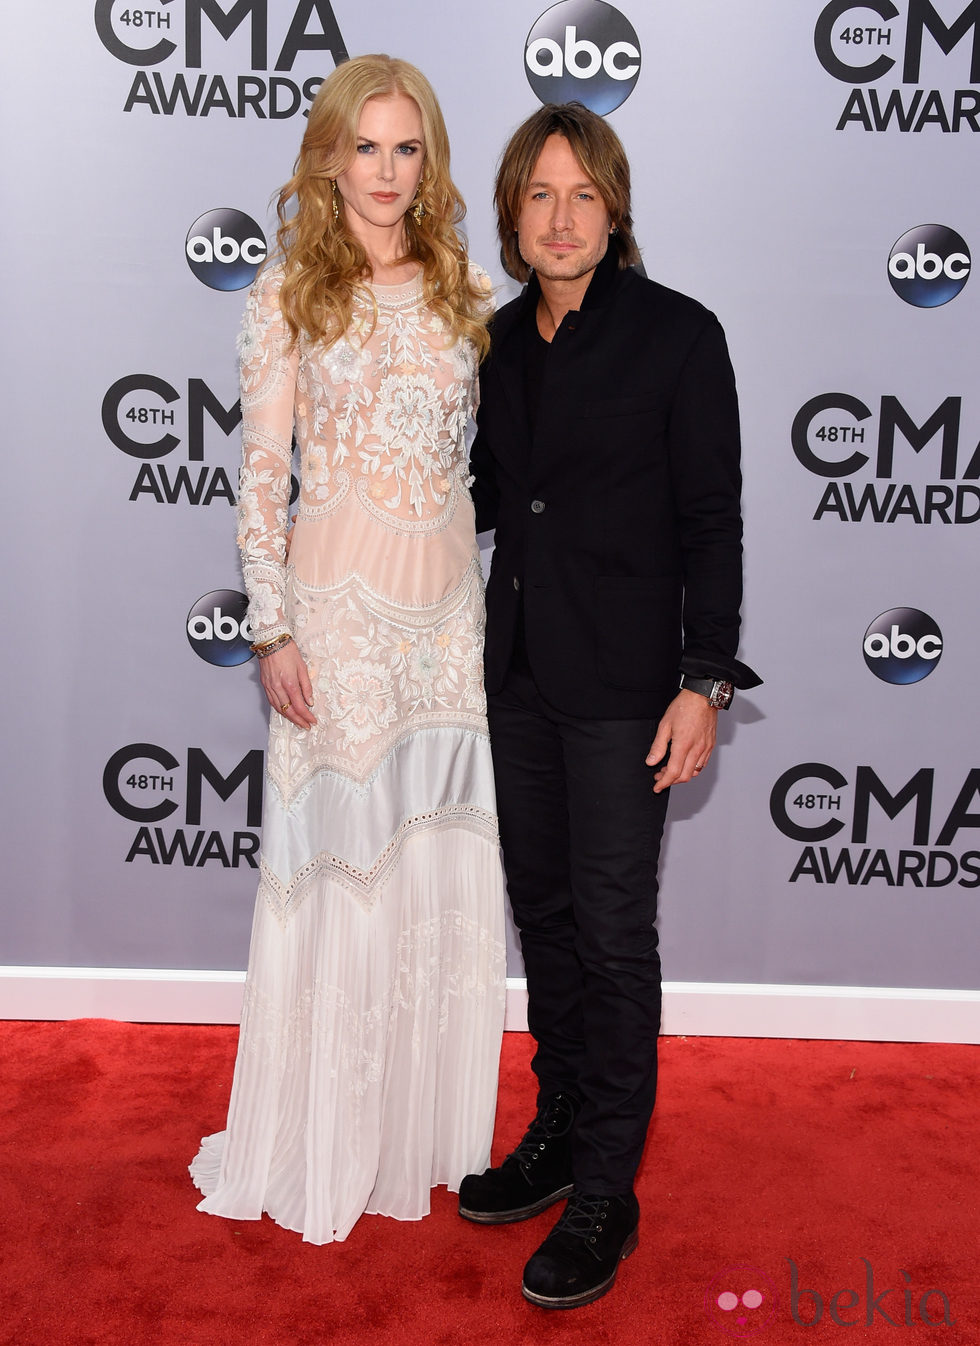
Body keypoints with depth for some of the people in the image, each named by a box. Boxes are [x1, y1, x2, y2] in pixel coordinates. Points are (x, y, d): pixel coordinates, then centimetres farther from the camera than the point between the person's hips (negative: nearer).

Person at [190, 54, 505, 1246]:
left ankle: (430, 1122, 30)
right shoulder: (287, 296, -1)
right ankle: (325, 1145, 24)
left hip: (451, 598, 4)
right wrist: (272, 631, -10)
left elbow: (488, 448, 12)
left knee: (446, 867, 10)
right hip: (340, 598, -4)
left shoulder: (464, 289, 9)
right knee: (339, 865, 4)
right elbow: (261, 475, -4)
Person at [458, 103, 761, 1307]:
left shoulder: (677, 335, -6)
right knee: (541, 906, 14)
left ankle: (606, 1192, 13)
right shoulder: (500, 341, 10)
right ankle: (559, 1132, 31)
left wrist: (705, 680, -13)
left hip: (621, 679, -6)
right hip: (520, 669, 6)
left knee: (613, 927, -1)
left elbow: (712, 521, -8)